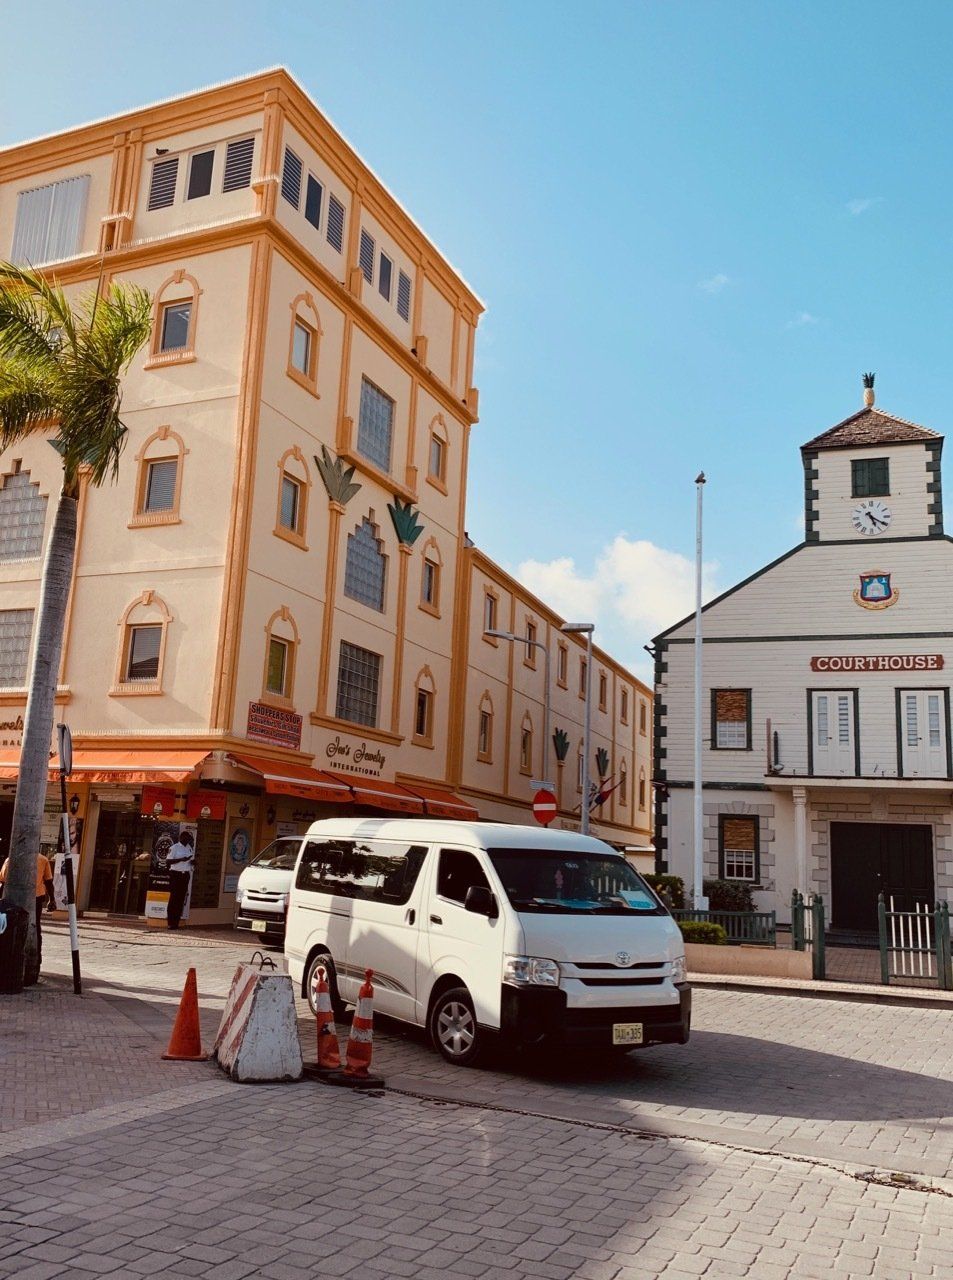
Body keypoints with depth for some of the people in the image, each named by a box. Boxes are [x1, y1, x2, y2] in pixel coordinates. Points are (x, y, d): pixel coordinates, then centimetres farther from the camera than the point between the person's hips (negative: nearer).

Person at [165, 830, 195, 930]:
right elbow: (168, 861, -11)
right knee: (174, 898, -6)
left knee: (181, 898, 4)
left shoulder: (190, 848, 14)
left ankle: (176, 922, 8)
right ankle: (170, 922, -4)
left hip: (185, 876, 6)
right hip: (176, 874, -6)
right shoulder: (174, 848, -4)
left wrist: (192, 862, 0)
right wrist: (181, 859, -20)